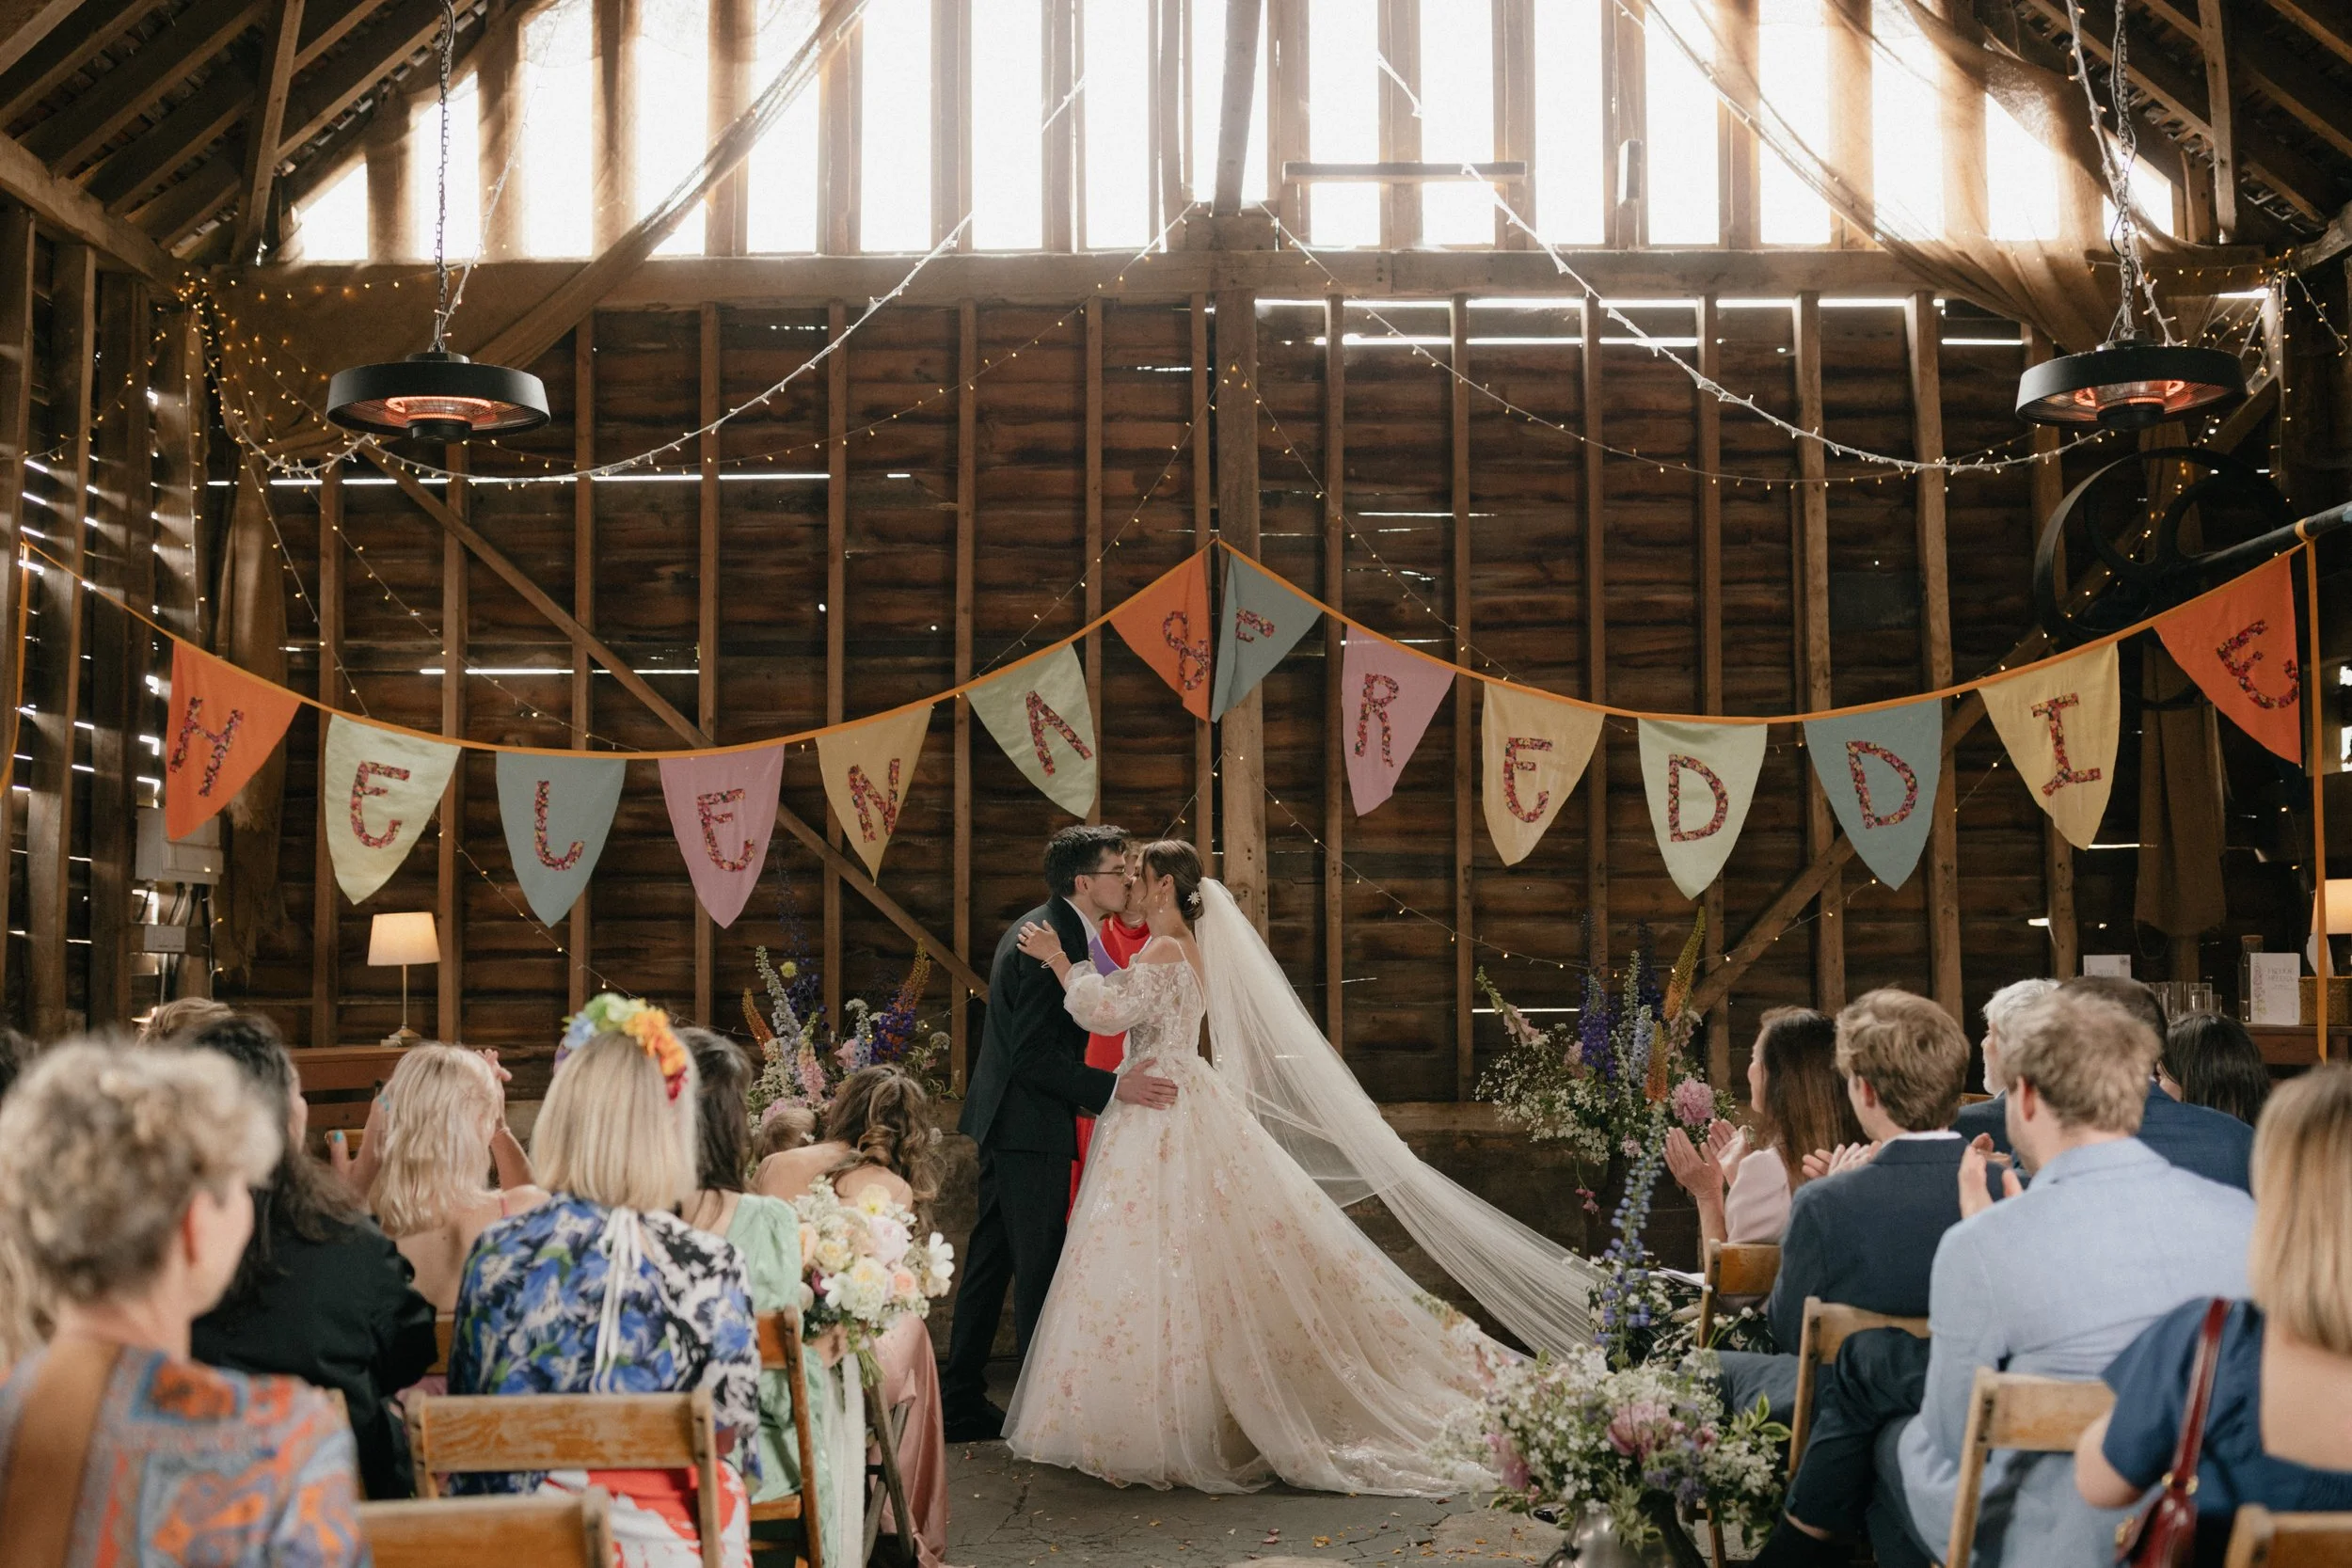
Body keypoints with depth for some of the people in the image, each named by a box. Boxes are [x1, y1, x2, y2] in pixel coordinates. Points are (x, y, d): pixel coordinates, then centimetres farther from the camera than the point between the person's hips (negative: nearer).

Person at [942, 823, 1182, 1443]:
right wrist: (1114, 1086, -26)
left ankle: (961, 1400, 21)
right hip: (1030, 1128, -10)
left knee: (990, 1262, 14)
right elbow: (1032, 1056, -24)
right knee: (1040, 1267, -1)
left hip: (1005, 1121, 10)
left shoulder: (1048, 928, 11)